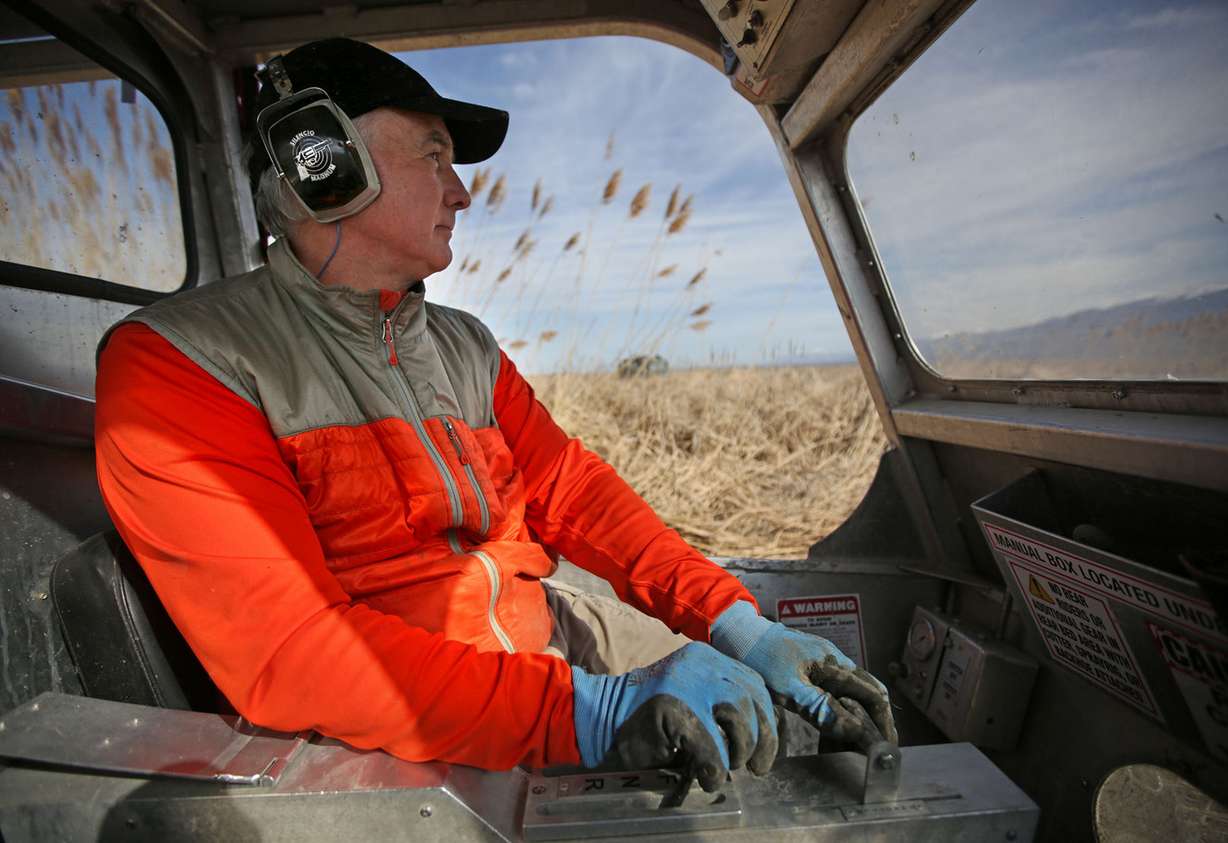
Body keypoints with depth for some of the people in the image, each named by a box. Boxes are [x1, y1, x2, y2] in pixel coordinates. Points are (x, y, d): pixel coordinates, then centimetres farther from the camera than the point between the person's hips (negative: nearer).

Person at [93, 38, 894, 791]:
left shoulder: (465, 345, 12)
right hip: (408, 737, -5)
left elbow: (569, 487, 7)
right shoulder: (175, 360, -11)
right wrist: (588, 714, -28)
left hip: (556, 636, 6)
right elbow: (283, 651, -21)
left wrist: (736, 622, -6)